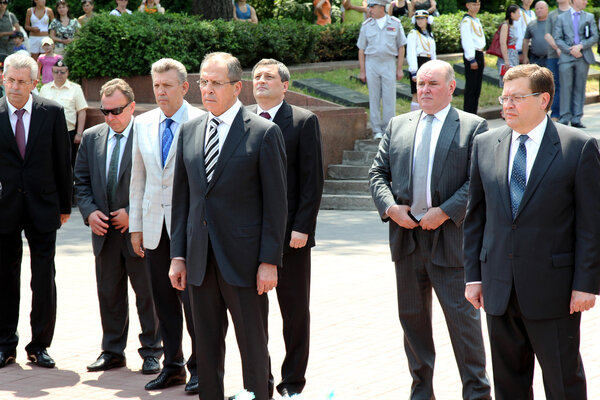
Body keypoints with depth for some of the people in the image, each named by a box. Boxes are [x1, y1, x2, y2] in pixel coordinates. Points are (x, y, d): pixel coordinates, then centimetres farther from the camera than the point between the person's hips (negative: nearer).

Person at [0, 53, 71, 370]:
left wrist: (65, 204, 5)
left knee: (44, 281, 3)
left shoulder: (52, 112, -1)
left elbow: (63, 161, 4)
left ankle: (39, 346, 14)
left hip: (43, 206, 0)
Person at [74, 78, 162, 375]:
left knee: (147, 293, 4)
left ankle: (151, 352, 15)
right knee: (109, 294, 12)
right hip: (104, 230, 5)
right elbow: (81, 180, 12)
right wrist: (89, 211, -4)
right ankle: (113, 352, 23)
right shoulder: (91, 137, 9)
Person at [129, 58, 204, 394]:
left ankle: (200, 367, 10)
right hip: (154, 224, 5)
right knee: (163, 299, 10)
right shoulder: (143, 124, 10)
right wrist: (135, 225, 11)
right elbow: (138, 177, 14)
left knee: (192, 297, -2)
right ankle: (173, 365, 20)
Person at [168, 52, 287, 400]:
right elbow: (182, 197, 13)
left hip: (243, 260, -5)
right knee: (207, 346, 11)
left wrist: (270, 262, -11)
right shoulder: (189, 131, 11)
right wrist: (178, 254, 7)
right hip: (200, 261, 5)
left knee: (253, 346, 3)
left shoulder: (264, 133, -4)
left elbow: (275, 202, -6)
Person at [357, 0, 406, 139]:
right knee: (374, 98, 2)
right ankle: (376, 130, 7)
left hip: (389, 64, -1)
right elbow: (361, 50, 8)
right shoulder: (366, 25, 5)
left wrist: (399, 69, 1)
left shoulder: (395, 24, 3)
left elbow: (401, 47, 6)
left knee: (389, 98, -3)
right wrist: (362, 71, 3)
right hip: (371, 64, 1)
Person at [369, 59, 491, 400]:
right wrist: (390, 206, -6)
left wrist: (445, 212, -16)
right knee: (412, 317, 11)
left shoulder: (473, 127, -2)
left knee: (463, 316, -2)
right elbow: (378, 173, 12)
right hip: (406, 234, 5)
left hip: (450, 237, -5)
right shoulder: (398, 126, 13)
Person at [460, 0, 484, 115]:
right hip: (471, 55, -10)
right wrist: (472, 60, -22)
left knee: (477, 88, 12)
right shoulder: (466, 21, -12)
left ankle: (474, 113, 17)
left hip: (479, 54, 10)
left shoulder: (476, 20, 18)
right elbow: (466, 41, -18)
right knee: (470, 87, -8)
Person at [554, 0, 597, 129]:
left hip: (583, 57, 2)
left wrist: (581, 46, -9)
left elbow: (594, 37, 6)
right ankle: (565, 118, 0)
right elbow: (558, 39, 2)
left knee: (580, 88, 3)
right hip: (566, 58, -2)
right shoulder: (561, 18, 9)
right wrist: (570, 50, -11)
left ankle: (576, 119, 6)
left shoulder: (589, 17, 14)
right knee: (566, 88, -5)